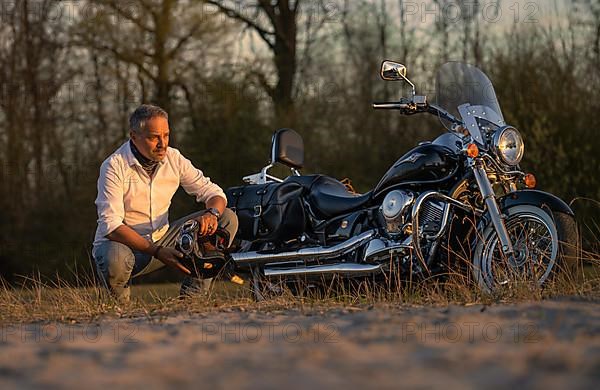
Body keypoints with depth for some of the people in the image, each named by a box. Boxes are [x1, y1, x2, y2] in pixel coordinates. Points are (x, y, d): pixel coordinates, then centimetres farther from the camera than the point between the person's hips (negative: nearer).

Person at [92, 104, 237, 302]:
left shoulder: (173, 159, -2)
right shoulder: (114, 167, -18)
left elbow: (212, 191, 4)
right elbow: (111, 226, -25)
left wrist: (212, 213, -23)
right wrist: (157, 252, -33)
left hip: (161, 239, 5)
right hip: (123, 243, -5)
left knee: (227, 219, -6)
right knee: (115, 260, -43)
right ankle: (121, 300, -6)